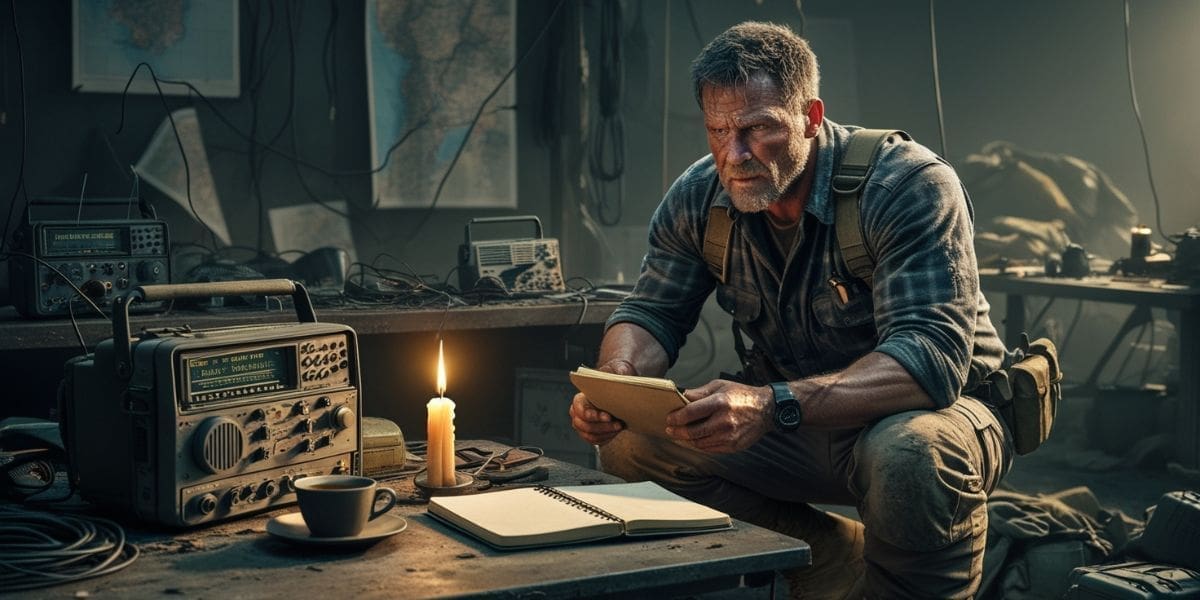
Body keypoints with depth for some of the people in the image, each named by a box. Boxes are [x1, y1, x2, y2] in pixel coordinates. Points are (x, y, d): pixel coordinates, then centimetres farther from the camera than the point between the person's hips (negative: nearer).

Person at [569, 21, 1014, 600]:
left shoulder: (911, 185, -23)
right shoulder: (698, 196, -6)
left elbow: (934, 357, -34)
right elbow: (652, 312, 1)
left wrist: (774, 404, -49)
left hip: (940, 408, -5)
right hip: (797, 425, 6)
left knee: (908, 453, -40)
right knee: (629, 441, -13)